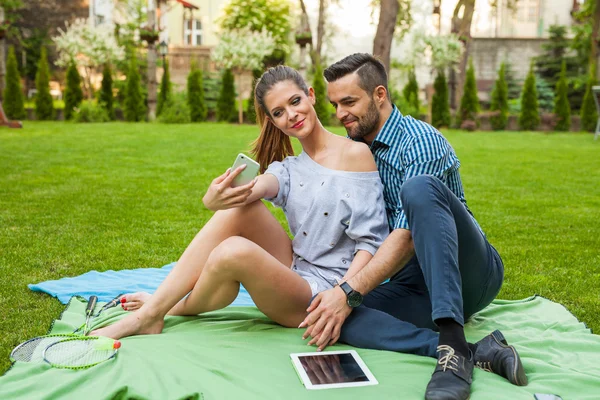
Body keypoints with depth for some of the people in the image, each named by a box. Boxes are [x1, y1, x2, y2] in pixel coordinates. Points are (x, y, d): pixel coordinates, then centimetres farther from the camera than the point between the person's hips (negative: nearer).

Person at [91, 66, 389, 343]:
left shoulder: (355, 155, -6)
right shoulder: (288, 168, 10)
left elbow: (370, 241, -11)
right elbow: (262, 186, -15)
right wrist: (215, 199, -37)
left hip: (319, 291, -5)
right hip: (293, 268, 5)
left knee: (235, 251, -32)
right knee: (240, 206, -21)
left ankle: (172, 310, -1)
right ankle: (153, 308, -14)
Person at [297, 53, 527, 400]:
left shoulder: (420, 141, -11)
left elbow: (408, 236, -21)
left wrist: (349, 293, -28)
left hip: (469, 274, -6)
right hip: (413, 285, 6)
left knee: (419, 188, -34)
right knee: (329, 315, -24)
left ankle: (454, 345, -40)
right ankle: (477, 352, -29)